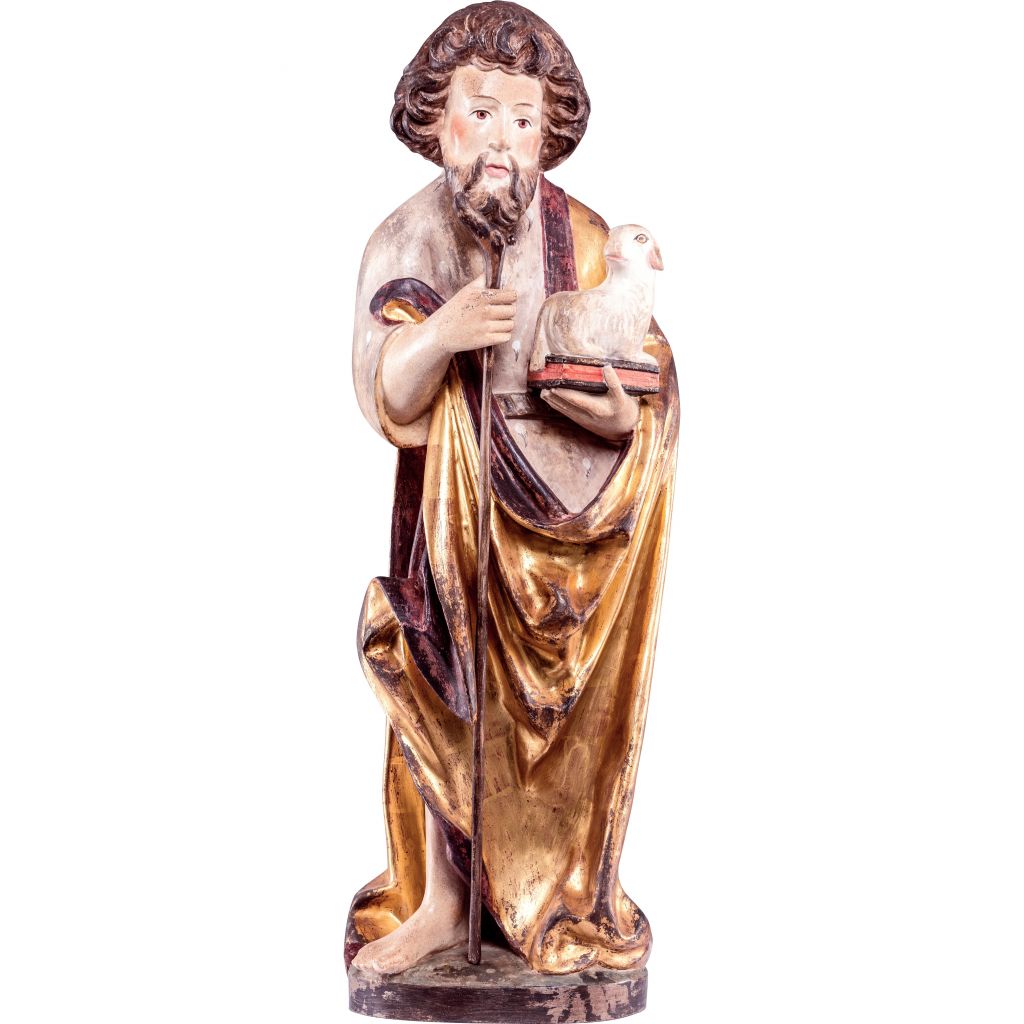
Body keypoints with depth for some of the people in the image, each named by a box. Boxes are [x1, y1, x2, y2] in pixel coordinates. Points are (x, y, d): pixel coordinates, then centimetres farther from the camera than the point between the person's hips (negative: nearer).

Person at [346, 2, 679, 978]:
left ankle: (560, 901, 23)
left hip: (572, 515, -1)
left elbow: (651, 403, -8)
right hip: (453, 513, 1)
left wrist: (613, 406, -30)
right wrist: (439, 335, -28)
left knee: (559, 709, 5)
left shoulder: (587, 245, -8)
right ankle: (442, 897, 20)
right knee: (445, 695, 5)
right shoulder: (403, 245, -4)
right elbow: (387, 401, -10)